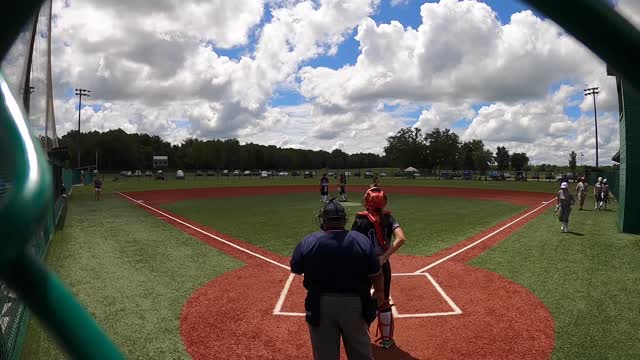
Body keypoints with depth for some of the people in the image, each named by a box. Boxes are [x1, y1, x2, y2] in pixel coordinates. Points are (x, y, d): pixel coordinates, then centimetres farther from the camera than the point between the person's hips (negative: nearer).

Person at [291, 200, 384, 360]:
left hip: (320, 305, 0)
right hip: (355, 304, 1)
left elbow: (295, 269, 3)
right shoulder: (363, 240, -10)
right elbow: (376, 275, -3)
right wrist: (379, 291, 17)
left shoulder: (308, 242, -12)